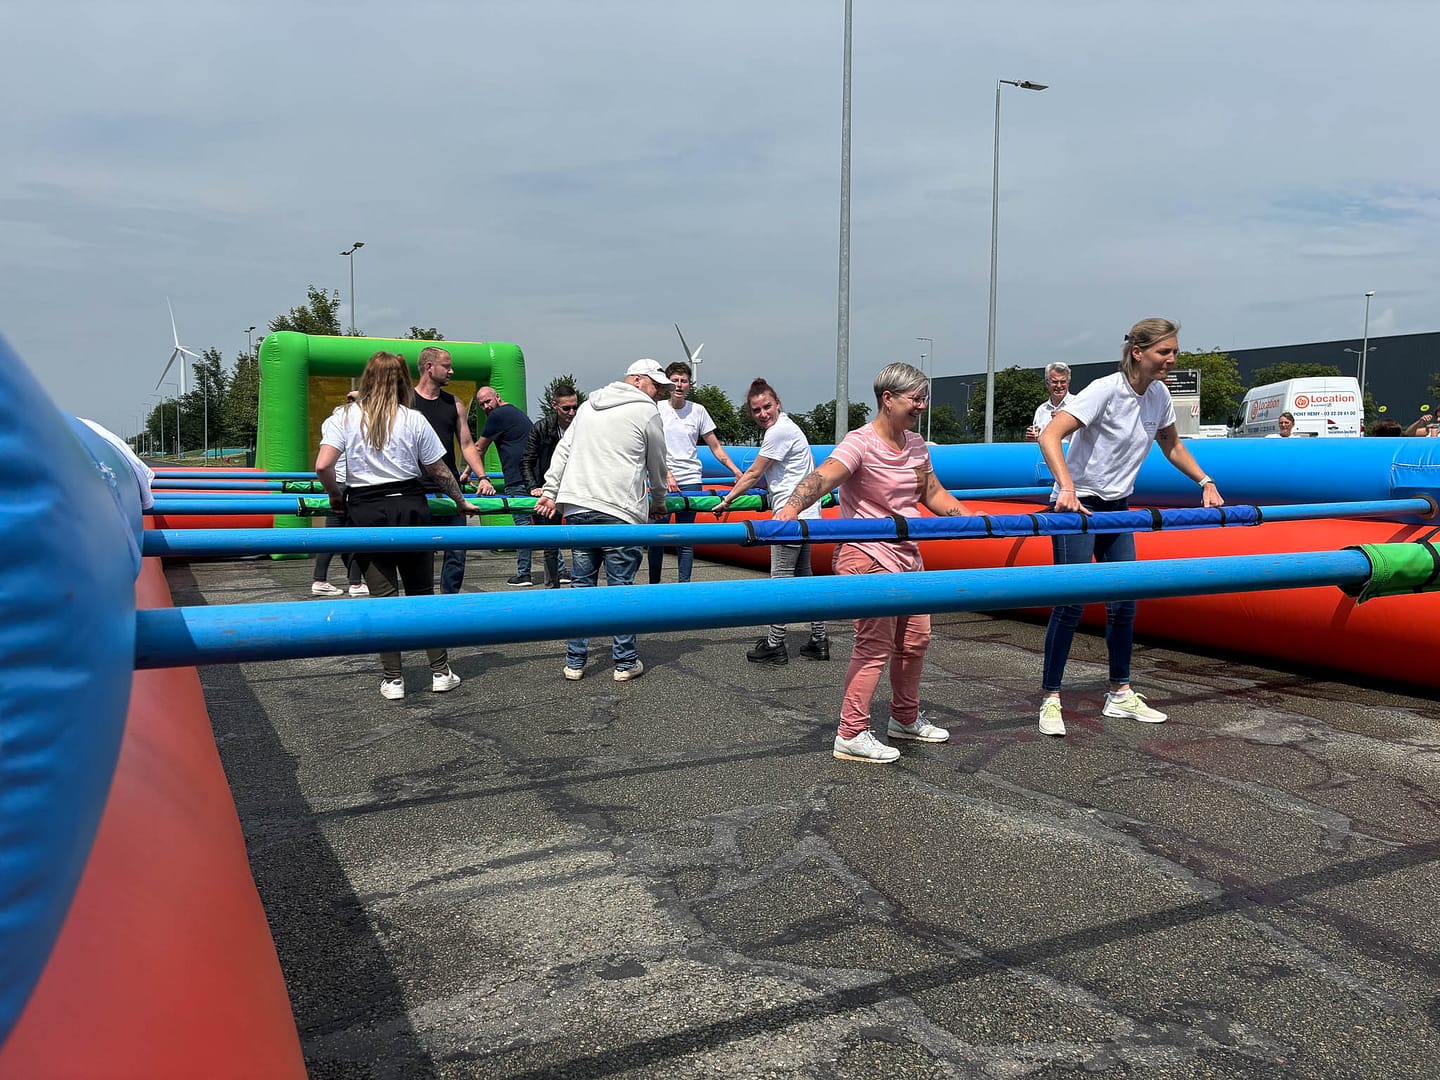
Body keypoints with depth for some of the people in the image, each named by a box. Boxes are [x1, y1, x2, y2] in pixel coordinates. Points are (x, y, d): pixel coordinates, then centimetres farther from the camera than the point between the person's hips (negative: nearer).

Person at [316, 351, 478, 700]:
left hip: (366, 513, 0)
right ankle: (441, 672, 13)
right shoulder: (414, 419, -1)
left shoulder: (344, 418, 0)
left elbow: (322, 466, -12)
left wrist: (335, 495, 7)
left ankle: (392, 679, 8)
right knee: (422, 593, 10)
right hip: (410, 508, 0)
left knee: (382, 596, 5)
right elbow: (439, 472, 4)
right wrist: (461, 502, 19)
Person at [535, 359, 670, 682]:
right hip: (619, 511, -6)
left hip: (576, 507, 6)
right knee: (621, 587, 1)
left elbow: (563, 450, 17)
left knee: (581, 583, 9)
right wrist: (659, 501, 28)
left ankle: (575, 661, 13)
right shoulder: (647, 412, 3)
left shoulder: (589, 405, 21)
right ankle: (625, 662, 8)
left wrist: (551, 491, 17)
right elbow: (657, 465, 12)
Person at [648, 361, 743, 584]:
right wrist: (667, 475, -13)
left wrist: (736, 471, 2)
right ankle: (654, 584, 11)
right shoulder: (657, 409, 2)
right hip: (662, 481, -1)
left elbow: (715, 446, 10)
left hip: (690, 482, 1)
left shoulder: (698, 410, 6)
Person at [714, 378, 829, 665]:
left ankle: (775, 646, 0)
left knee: (781, 578, -5)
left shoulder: (779, 431, -14)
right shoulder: (785, 426, 18)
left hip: (792, 515, -11)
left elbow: (753, 474, -10)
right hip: (805, 514, 11)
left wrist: (726, 501, -1)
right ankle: (818, 641, 16)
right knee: (803, 576, 13)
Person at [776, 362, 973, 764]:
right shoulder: (861, 443, -16)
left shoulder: (916, 444, 9)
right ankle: (851, 735, 1)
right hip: (866, 555, -8)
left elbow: (933, 494, 20)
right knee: (876, 644, -9)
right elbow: (824, 476, -34)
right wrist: (791, 507, -51)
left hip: (906, 555, 9)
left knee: (916, 639, 16)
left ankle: (905, 718, 35)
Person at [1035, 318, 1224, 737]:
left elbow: (1171, 445, 20)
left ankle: (1120, 695, 21)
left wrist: (1206, 483, 10)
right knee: (1072, 602, -9)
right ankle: (1050, 699, 0)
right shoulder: (1105, 390, -21)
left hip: (1117, 507, 7)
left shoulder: (1159, 395, 1)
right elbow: (1049, 436, -32)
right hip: (1077, 505, -7)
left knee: (1124, 602, 8)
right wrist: (1067, 488, -44)